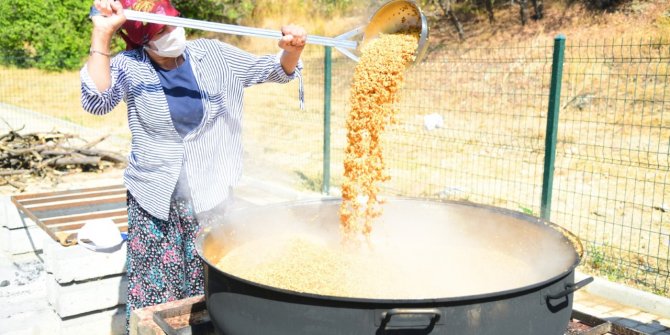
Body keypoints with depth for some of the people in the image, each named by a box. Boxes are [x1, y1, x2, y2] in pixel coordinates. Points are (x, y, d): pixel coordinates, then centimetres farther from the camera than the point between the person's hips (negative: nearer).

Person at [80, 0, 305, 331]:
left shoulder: (214, 55, 0)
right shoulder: (129, 67, -5)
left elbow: (277, 70, 4)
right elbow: (96, 101, -22)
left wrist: (292, 49, -18)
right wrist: (102, 34, -25)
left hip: (213, 201, 1)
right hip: (156, 204, -1)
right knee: (154, 297, 6)